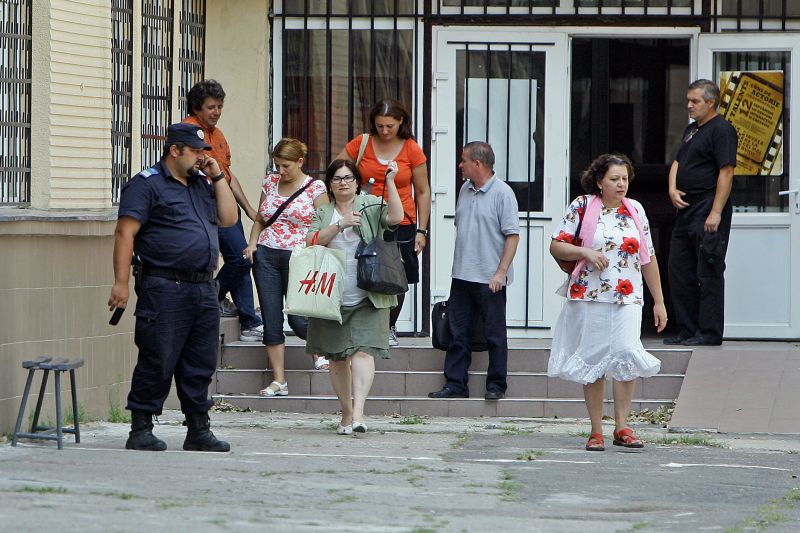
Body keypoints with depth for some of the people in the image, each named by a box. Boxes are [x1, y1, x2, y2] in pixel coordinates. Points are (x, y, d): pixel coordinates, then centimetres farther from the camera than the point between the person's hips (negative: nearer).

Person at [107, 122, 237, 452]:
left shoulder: (202, 184, 21)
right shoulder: (147, 184, -4)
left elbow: (229, 218, 17)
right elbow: (125, 232, -10)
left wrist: (217, 177, 9)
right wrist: (121, 282, -17)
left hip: (204, 288, 7)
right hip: (165, 287, -7)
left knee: (200, 365, 9)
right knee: (157, 363, -5)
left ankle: (199, 430, 15)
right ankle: (140, 431, 2)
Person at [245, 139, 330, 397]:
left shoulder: (315, 188, -1)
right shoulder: (270, 183, 12)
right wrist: (253, 243, 2)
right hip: (265, 256, 4)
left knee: (298, 318, -8)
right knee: (271, 319, 0)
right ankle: (278, 381, 4)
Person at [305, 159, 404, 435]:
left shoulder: (371, 206, 6)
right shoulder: (323, 213, 12)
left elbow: (396, 217, -12)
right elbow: (312, 242, -3)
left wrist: (390, 182, -18)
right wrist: (340, 225, -15)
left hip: (367, 298, -3)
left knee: (363, 351, -16)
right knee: (337, 358, 6)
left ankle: (358, 412, -25)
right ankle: (346, 413, 18)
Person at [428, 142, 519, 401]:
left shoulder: (502, 193, -10)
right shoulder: (465, 190, 12)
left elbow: (512, 235, -13)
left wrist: (501, 272, -17)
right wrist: (460, 262, 17)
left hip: (490, 279, -7)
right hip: (462, 274, 7)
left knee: (494, 334, 2)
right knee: (458, 331, 7)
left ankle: (496, 385, 10)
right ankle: (455, 384, 12)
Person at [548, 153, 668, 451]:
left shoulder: (635, 211, 12)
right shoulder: (582, 207, 2)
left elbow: (648, 259, 16)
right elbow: (556, 247, 3)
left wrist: (658, 301, 16)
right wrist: (585, 252, -15)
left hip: (628, 297, 2)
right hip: (589, 296, -2)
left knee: (626, 353, -15)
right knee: (593, 360, 1)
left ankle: (621, 427, -6)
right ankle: (596, 431, 10)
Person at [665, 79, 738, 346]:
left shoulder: (721, 129, -10)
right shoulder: (692, 130, 19)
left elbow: (726, 172, -17)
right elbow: (677, 162, 24)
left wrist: (716, 213, -22)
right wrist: (673, 189, 2)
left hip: (709, 212, -10)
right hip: (686, 210, 10)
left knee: (708, 273, -7)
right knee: (680, 271, 10)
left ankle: (710, 332, -4)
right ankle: (687, 331, 16)